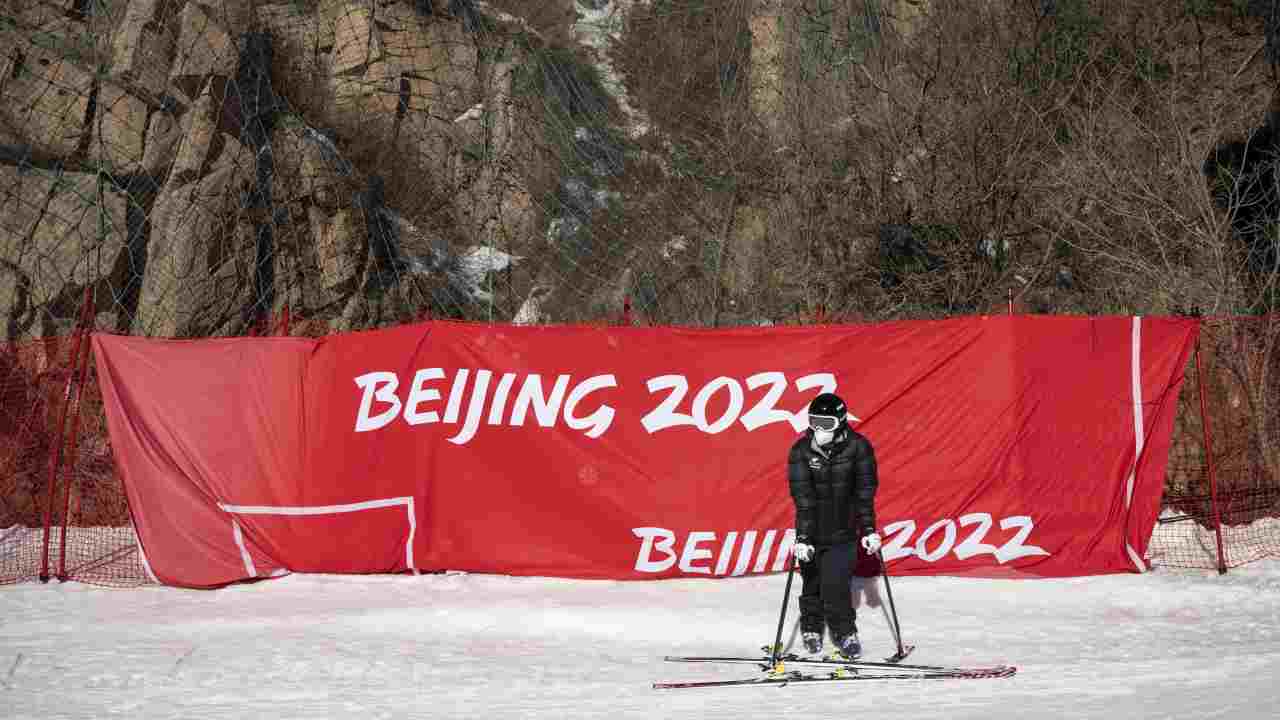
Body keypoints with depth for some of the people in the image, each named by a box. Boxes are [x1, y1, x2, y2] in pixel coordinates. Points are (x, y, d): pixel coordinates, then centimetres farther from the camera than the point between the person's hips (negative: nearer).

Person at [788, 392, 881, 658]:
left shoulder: (858, 447, -10)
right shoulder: (801, 451, -11)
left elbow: (865, 492, -5)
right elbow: (803, 498, -16)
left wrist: (869, 530, -6)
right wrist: (802, 537, -21)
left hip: (843, 533, -1)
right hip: (812, 532, 1)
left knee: (837, 584, -9)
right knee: (812, 584, 10)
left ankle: (845, 632, 11)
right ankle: (811, 629, 33)